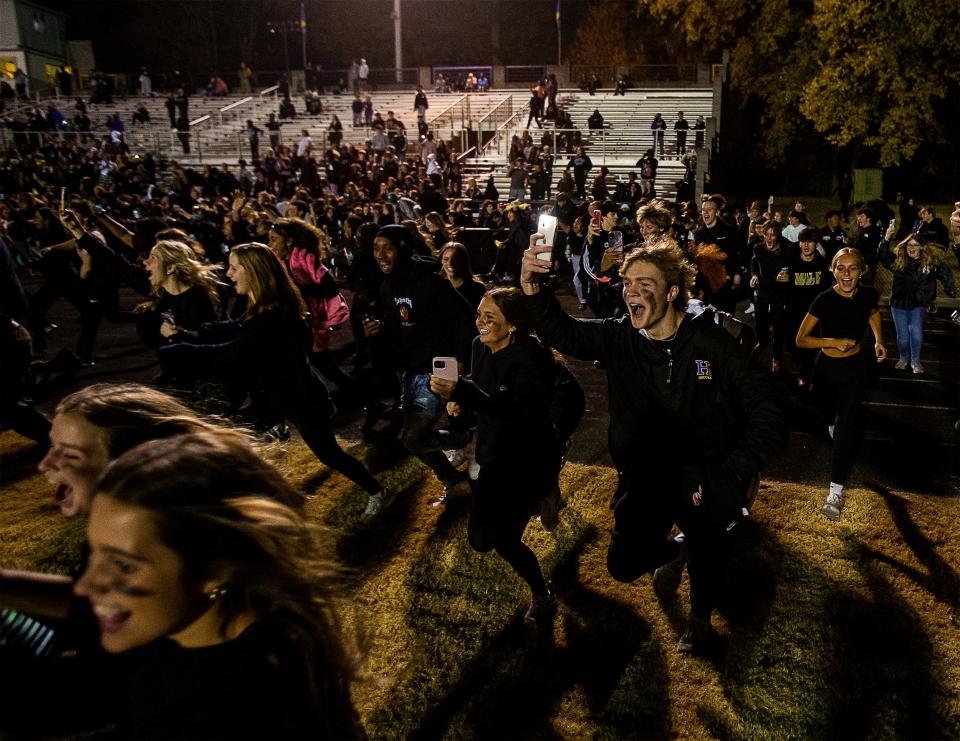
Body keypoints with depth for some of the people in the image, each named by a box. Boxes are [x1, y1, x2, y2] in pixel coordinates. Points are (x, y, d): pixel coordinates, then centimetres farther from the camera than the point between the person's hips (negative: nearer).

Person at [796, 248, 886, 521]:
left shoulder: (868, 294, -12)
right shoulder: (824, 300, -21)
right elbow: (800, 339, -18)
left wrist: (878, 339, 1)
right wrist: (833, 342, -29)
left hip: (855, 368, 1)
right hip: (826, 367, 0)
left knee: (846, 426, -6)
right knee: (826, 415, 22)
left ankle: (836, 491, -5)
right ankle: (832, 423, 63)